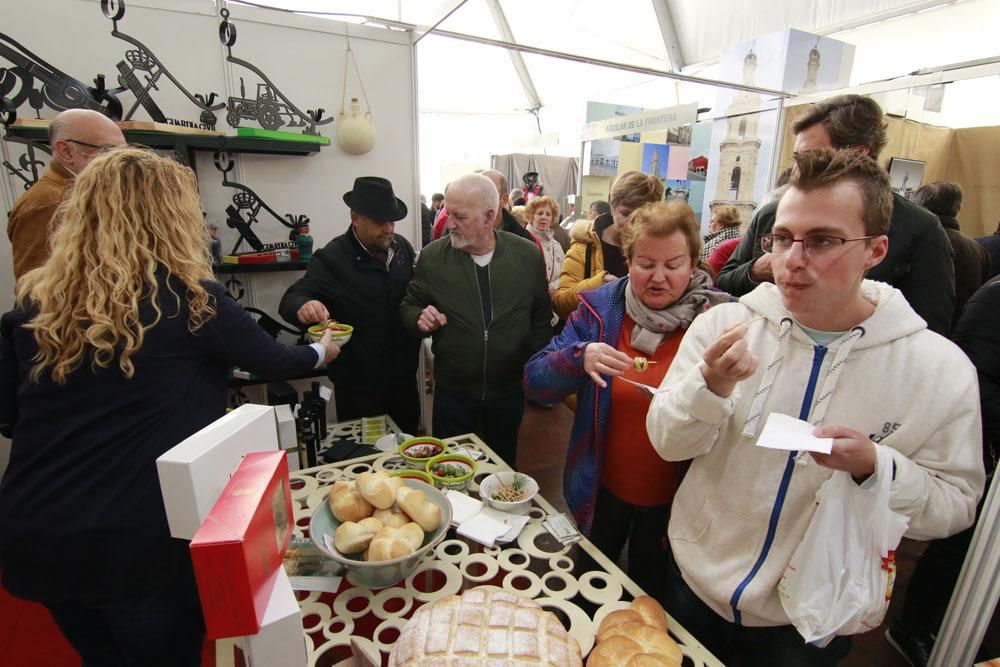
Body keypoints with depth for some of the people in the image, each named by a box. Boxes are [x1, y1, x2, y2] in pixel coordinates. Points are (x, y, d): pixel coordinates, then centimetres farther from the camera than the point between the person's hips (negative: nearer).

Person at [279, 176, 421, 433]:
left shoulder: (402, 246, 1)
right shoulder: (332, 258, -13)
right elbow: (291, 298, -17)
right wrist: (304, 306, -39)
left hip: (404, 376, 5)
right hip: (358, 384, -4)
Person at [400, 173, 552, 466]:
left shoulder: (528, 255, -6)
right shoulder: (432, 256, -8)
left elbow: (541, 315, 4)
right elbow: (408, 307, 3)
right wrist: (420, 318, -19)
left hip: (509, 390, 1)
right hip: (452, 392, 0)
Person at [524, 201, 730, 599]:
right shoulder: (600, 309, -11)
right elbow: (534, 383, -13)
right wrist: (579, 358, -31)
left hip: (672, 501, -1)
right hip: (602, 491, 2)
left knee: (650, 596, 26)